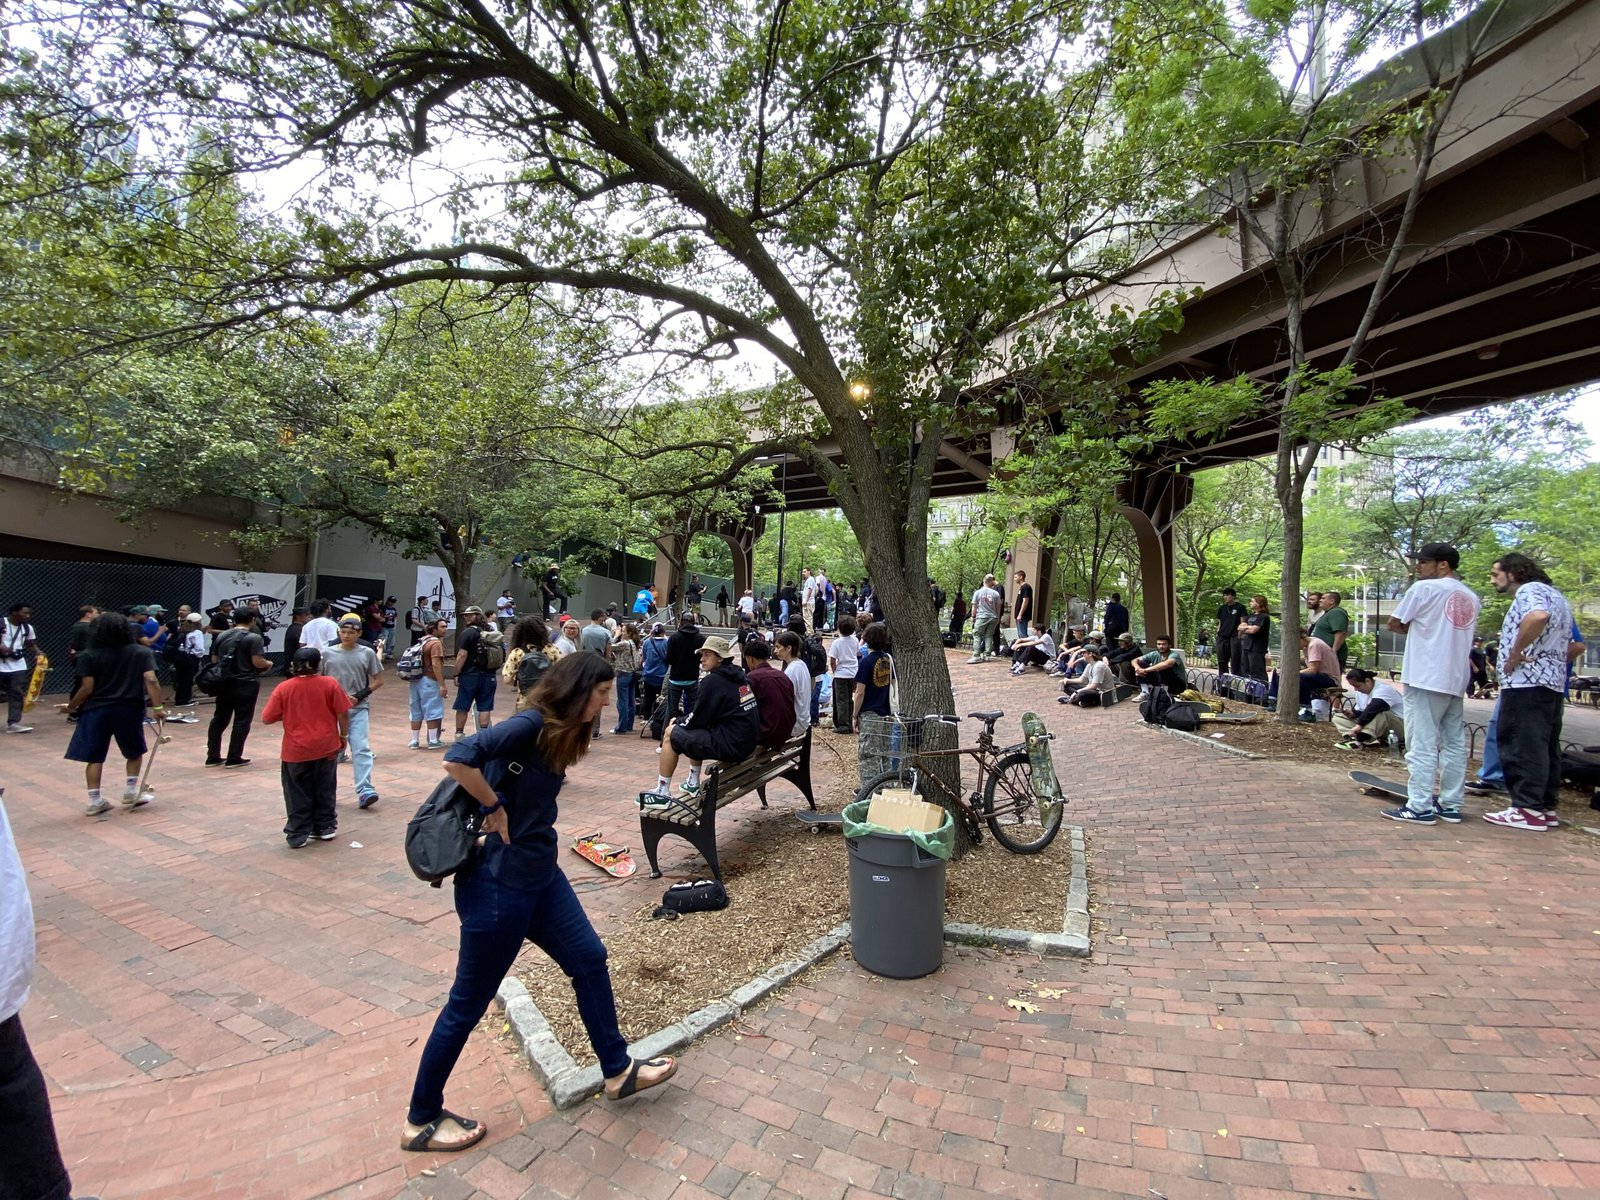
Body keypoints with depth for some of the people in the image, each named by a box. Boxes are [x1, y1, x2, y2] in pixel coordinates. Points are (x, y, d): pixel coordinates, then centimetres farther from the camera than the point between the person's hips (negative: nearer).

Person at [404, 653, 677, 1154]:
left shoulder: (559, 734, 5)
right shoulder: (530, 725, -23)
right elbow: (457, 760, -34)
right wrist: (495, 807, -22)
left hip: (540, 875, 9)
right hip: (498, 885, -9)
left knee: (589, 960, 16)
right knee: (469, 1003, 9)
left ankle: (618, 1070, 33)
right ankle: (421, 1120, 33)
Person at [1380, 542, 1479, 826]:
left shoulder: (1425, 588, -7)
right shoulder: (1471, 597, 14)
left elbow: (1394, 624, -4)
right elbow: (1451, 632, 17)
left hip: (1426, 678, -7)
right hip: (1456, 679, 7)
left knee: (1422, 743, -6)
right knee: (1454, 743, 10)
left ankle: (1420, 806, -5)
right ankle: (1450, 805, 15)